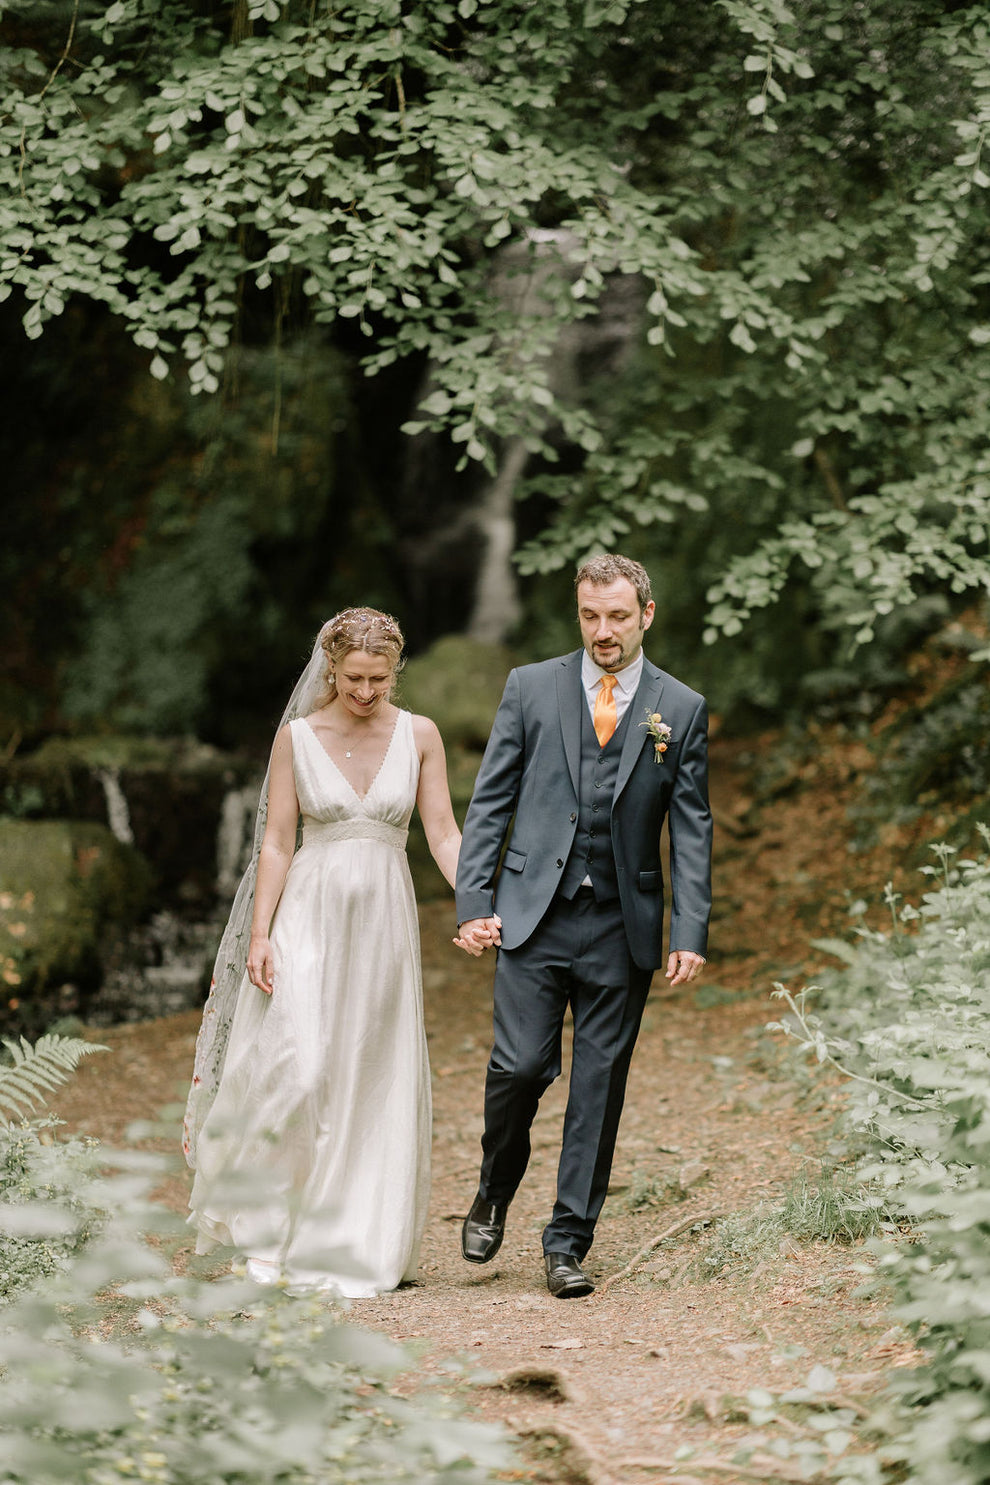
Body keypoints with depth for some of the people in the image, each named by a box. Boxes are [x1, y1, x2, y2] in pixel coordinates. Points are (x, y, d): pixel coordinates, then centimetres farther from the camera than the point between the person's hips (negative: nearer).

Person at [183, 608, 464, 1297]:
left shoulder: (419, 735, 3)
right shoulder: (298, 737, 0)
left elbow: (443, 832, 1)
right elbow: (277, 842, 0)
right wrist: (259, 936, -7)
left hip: (385, 920, 2)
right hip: (309, 915, -2)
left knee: (373, 1085, 4)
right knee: (295, 1069, -14)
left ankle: (350, 1247, 13)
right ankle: (263, 1232, -1)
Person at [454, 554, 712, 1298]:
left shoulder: (682, 709, 5)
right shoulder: (531, 687, 5)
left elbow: (692, 829, 3)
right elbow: (489, 802, 6)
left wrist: (691, 932, -5)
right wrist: (473, 902, -3)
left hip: (622, 927, 1)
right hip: (535, 915, 0)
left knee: (600, 1086, 2)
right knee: (520, 1066, -8)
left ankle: (568, 1243, 11)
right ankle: (495, 1193, 20)